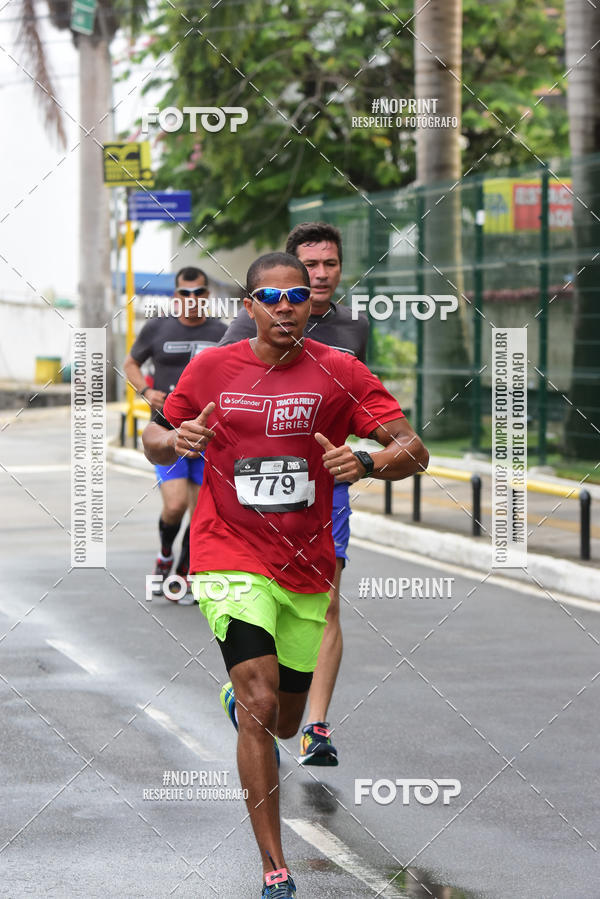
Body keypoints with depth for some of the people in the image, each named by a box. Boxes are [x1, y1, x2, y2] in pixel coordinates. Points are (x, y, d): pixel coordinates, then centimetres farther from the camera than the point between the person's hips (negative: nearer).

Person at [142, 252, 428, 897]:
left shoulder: (338, 372, -4)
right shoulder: (211, 368, -1)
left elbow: (413, 451, -9)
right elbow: (153, 440, 11)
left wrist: (365, 463, -30)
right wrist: (174, 441, -13)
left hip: (306, 568, 2)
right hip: (231, 557, -2)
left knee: (285, 723, 16)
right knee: (261, 703, -20)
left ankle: (237, 697, 55)